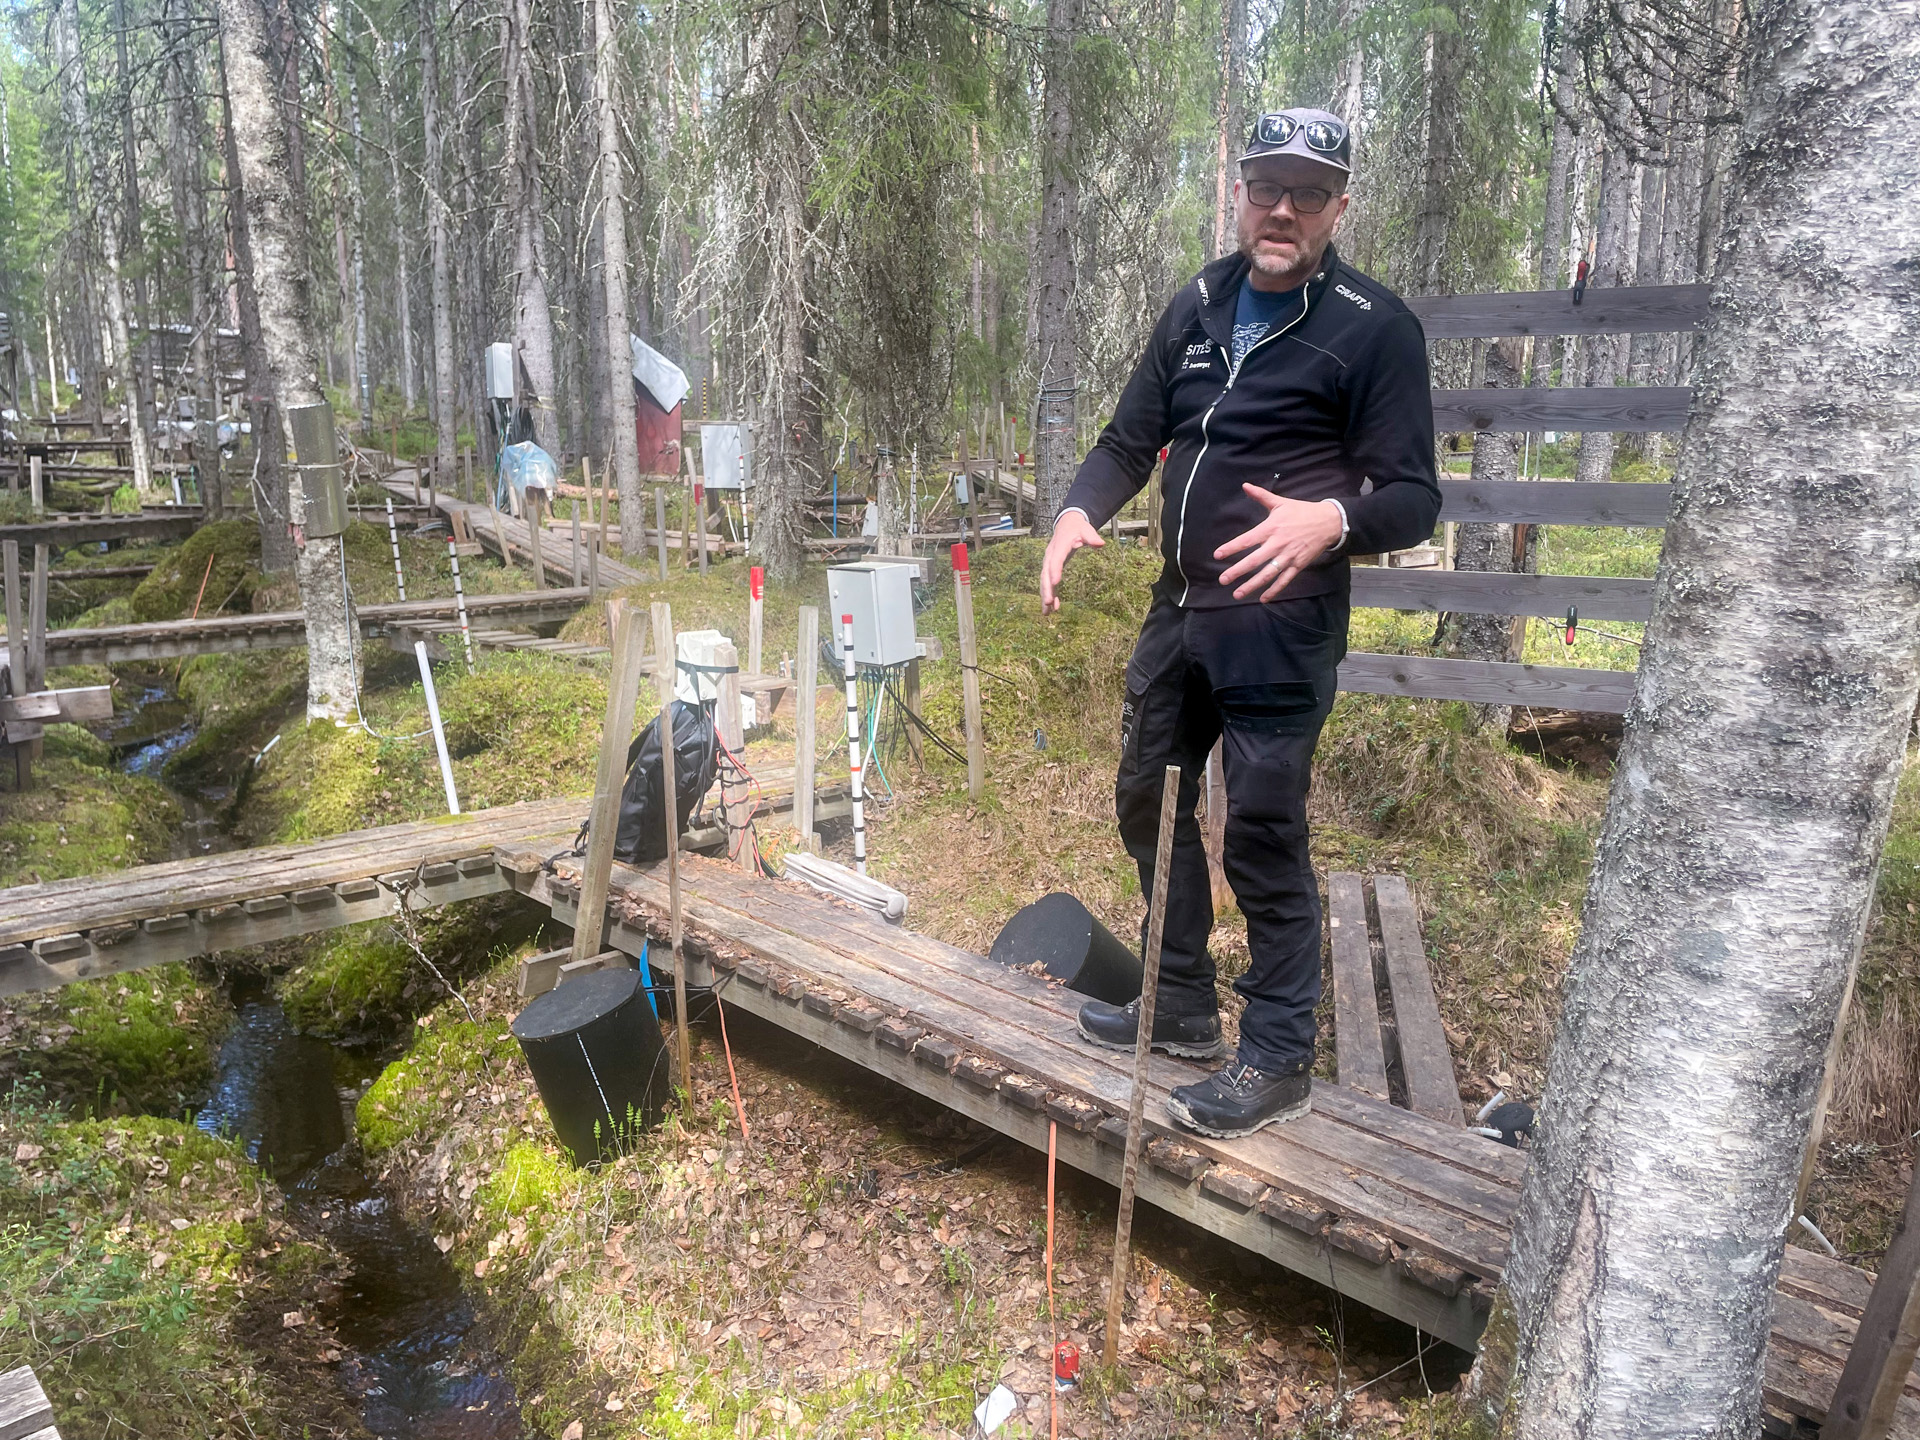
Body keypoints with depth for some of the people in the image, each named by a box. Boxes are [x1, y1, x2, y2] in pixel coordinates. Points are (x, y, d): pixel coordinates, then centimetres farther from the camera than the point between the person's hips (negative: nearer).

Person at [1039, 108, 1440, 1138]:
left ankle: (1279, 1060, 15)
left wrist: (1329, 521, -32)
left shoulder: (1374, 327, -8)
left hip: (1281, 629, -7)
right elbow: (1130, 441, 13)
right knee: (1148, 801, 15)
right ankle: (1182, 1006, 34)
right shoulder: (1199, 307, 10)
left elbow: (1413, 501, -11)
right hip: (1180, 609, 7)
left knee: (1264, 834, -4)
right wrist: (1080, 510, -8)